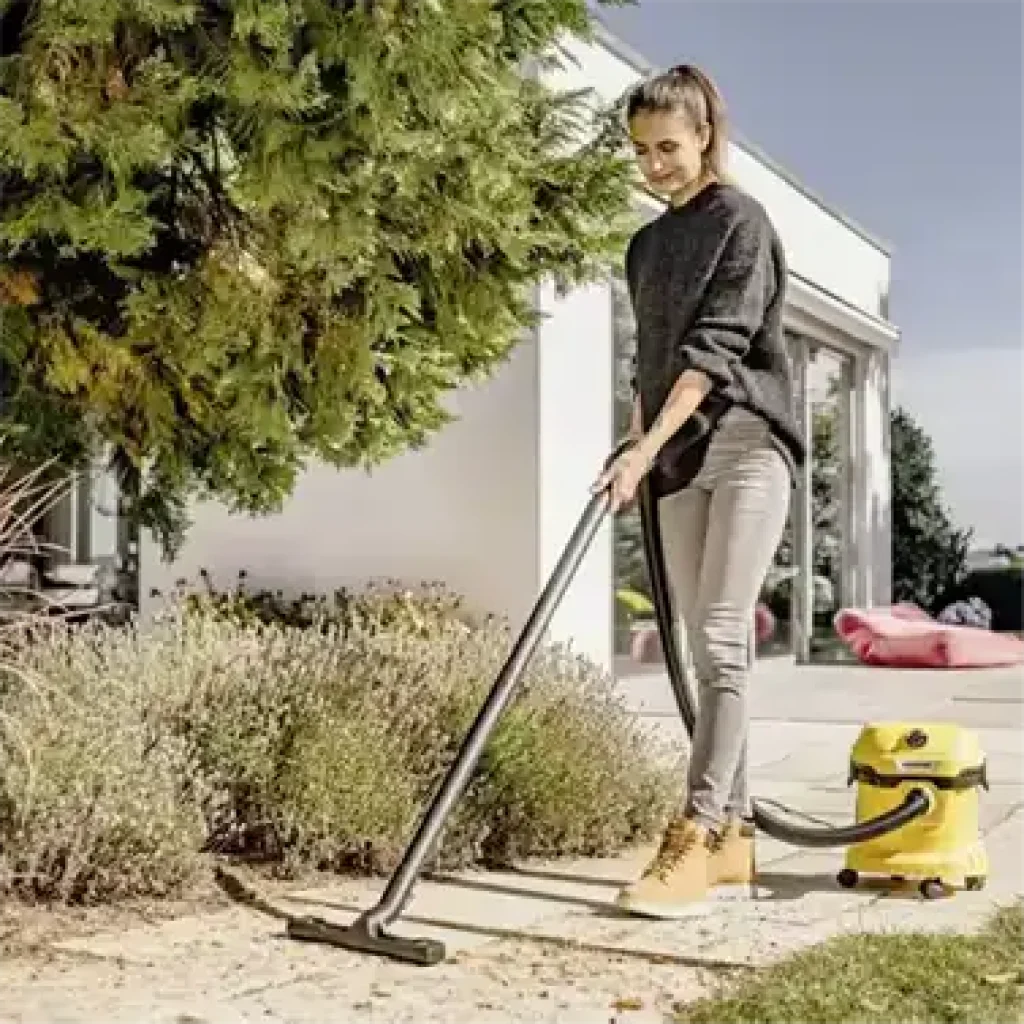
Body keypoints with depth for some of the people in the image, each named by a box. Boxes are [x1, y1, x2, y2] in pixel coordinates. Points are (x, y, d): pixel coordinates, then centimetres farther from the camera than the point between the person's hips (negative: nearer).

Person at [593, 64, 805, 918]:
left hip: (745, 442, -7)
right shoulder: (647, 245, 18)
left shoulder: (741, 220, -4)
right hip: (679, 458, 7)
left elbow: (715, 346, -15)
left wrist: (643, 451, -23)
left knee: (721, 639, -14)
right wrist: (642, 453, 10)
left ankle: (696, 835, -15)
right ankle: (733, 833, 10)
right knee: (707, 649, 5)